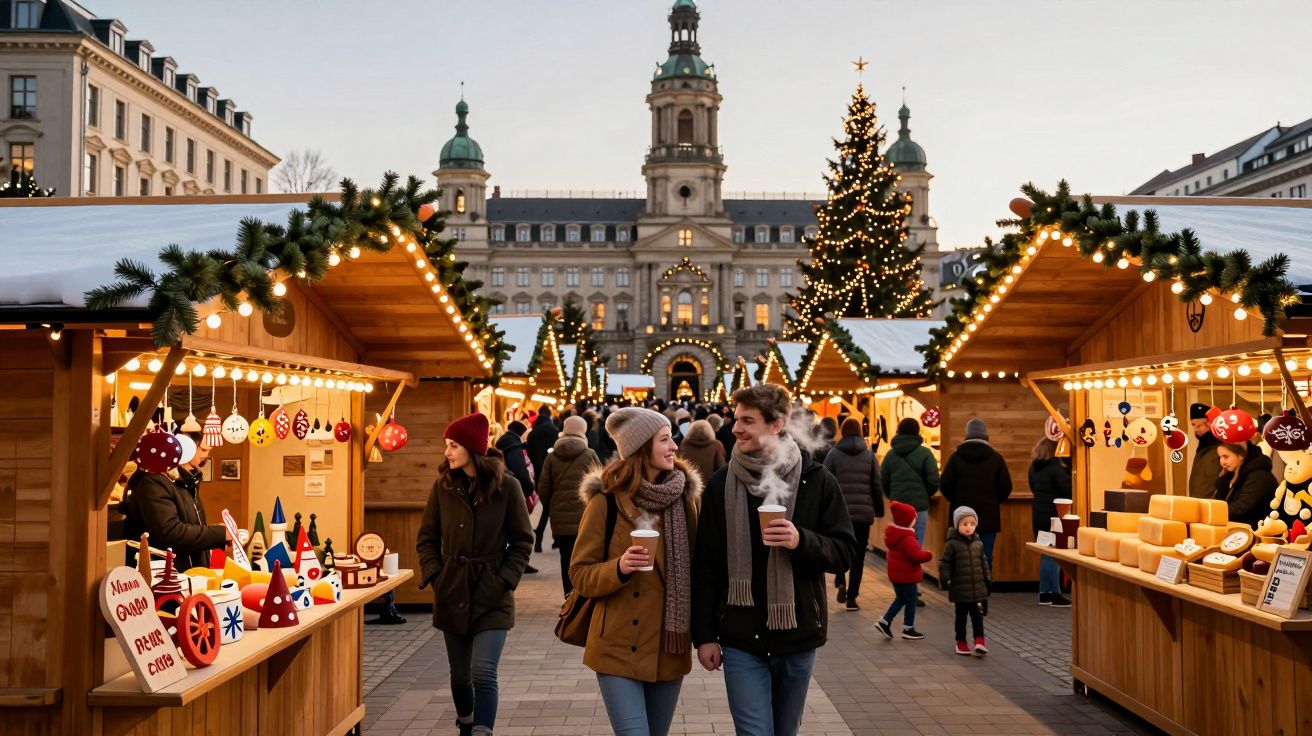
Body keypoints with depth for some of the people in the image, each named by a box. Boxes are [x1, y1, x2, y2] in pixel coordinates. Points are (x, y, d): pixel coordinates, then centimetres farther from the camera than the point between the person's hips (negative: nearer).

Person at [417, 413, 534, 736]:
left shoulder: (506, 486, -8)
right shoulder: (443, 486, 0)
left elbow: (522, 541, -2)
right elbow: (427, 538, 9)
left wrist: (504, 581, -11)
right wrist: (434, 575, -4)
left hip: (491, 598, -3)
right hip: (452, 595, 3)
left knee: (483, 674, -15)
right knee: (460, 675, 14)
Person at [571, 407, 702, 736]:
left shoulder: (686, 495, 3)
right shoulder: (606, 501, -7)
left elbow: (698, 566, 12)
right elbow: (580, 574, -4)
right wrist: (618, 569, -23)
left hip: (670, 646, 4)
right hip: (620, 646, -4)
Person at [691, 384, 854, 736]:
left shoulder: (817, 482, -3)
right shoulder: (721, 484, -1)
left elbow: (844, 553, -3)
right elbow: (706, 565, 2)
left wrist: (802, 541, -23)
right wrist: (704, 635, -1)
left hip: (798, 637, 1)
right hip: (741, 638, -1)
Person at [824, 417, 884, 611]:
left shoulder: (834, 454, -1)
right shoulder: (869, 455, 4)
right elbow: (877, 486, 4)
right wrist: (879, 509, 13)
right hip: (864, 512, 1)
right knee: (858, 553, 7)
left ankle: (840, 582, -4)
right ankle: (852, 597, 5)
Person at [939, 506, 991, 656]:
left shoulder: (978, 543, 5)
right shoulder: (952, 544, -10)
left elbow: (984, 563, 15)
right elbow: (944, 563, -9)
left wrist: (988, 579, 15)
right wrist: (945, 579, -16)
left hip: (978, 588, 3)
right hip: (960, 589, -3)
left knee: (978, 615, 0)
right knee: (961, 617, 9)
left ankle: (979, 641, 2)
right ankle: (961, 642, 21)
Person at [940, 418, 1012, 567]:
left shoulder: (956, 457, -1)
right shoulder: (995, 458, -2)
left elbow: (945, 485, -3)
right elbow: (1006, 487, 0)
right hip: (989, 516, 0)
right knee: (986, 556, 2)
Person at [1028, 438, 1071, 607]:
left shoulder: (1034, 468, 7)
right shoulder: (1055, 468, -16)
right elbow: (1068, 488, -18)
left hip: (1039, 515, 7)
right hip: (1052, 515, -7)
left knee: (1046, 554, 14)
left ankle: (1044, 593, 16)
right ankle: (1055, 595, -1)